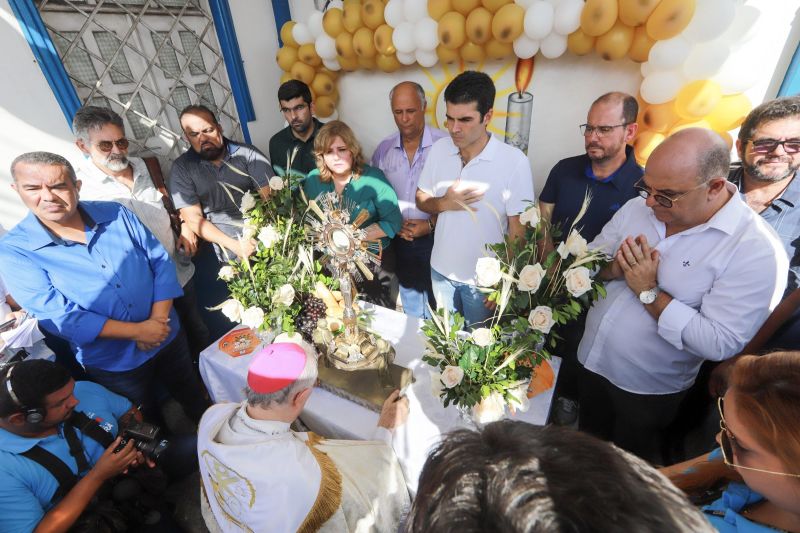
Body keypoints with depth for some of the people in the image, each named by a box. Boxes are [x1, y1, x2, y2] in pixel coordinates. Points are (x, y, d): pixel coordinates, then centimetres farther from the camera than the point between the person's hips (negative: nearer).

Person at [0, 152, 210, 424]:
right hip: (112, 363, -2)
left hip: (168, 337, 3)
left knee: (196, 400, 27)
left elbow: (161, 261, -7)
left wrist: (158, 319, -17)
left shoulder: (115, 214, -7)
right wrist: (138, 331, -23)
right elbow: (58, 316, -20)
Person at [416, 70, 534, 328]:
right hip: (441, 269, 4)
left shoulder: (514, 161, -18)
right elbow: (421, 200, 6)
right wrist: (444, 203, -15)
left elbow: (518, 231, -13)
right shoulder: (439, 149, -5)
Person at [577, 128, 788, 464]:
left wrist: (648, 291, -25)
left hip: (647, 394, -5)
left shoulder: (757, 250, -20)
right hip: (589, 364, 5)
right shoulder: (637, 207, -5)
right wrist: (614, 269, -20)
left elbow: (720, 344, -25)